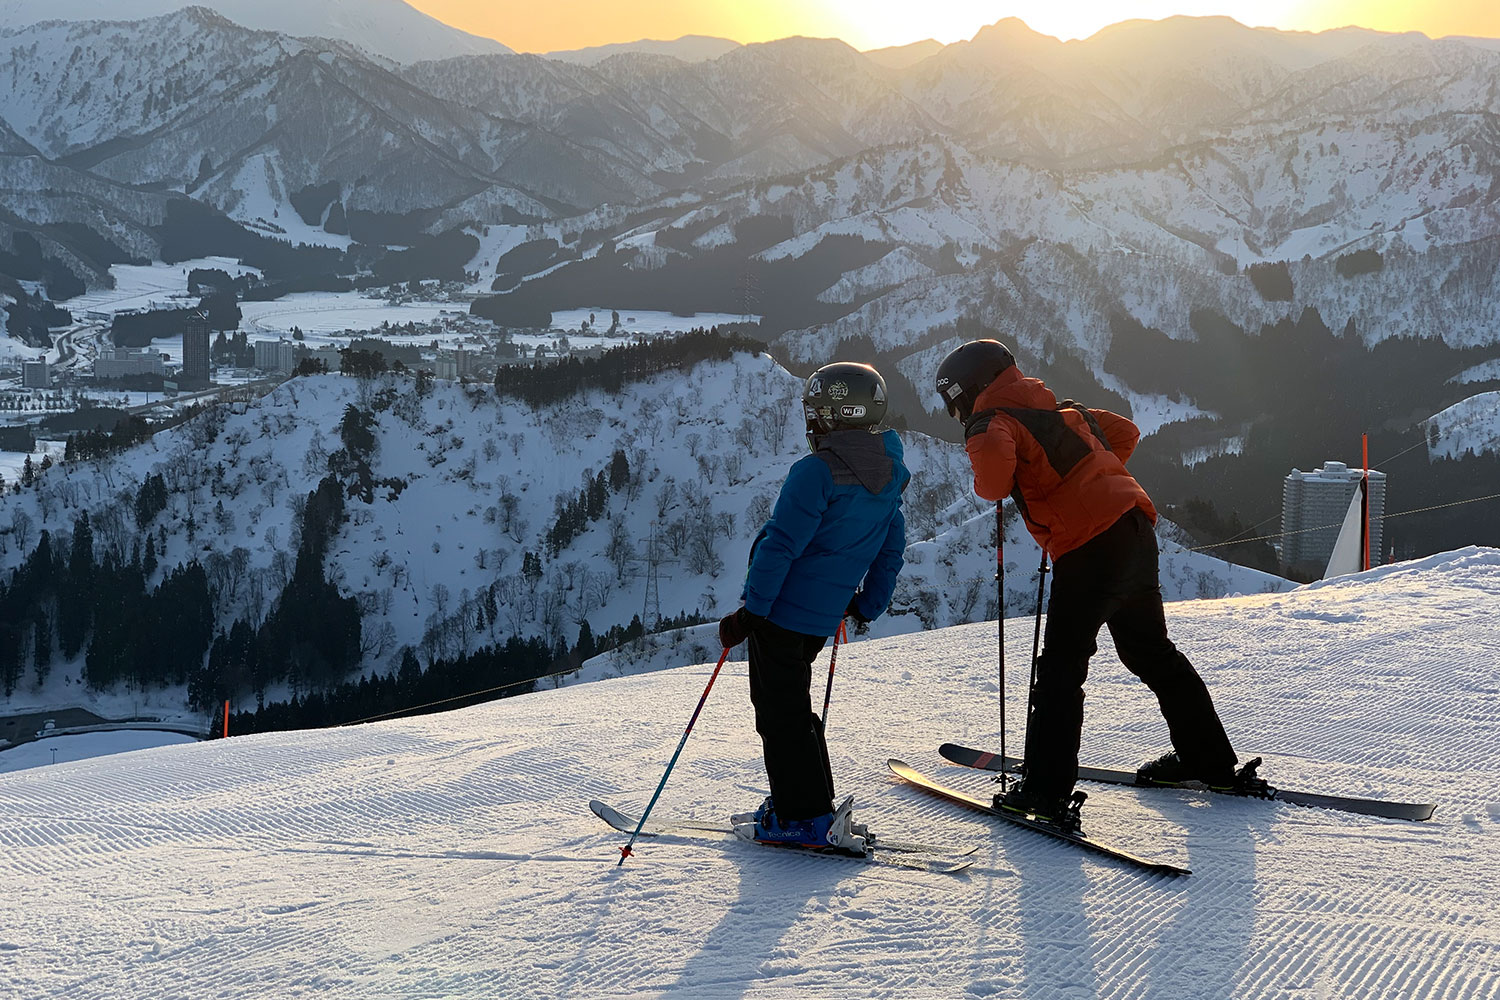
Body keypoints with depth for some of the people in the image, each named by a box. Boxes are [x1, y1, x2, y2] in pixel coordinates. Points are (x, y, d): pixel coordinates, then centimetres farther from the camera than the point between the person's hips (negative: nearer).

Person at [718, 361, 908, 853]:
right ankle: (805, 804, 25)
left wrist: (750, 612, -17)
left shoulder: (817, 473, -19)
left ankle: (806, 819, 0)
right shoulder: (888, 479, 7)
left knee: (779, 711, 0)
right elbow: (891, 549, 16)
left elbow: (780, 547, -20)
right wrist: (867, 606, 25)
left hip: (783, 609, -8)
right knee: (794, 706, 22)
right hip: (824, 617, 8)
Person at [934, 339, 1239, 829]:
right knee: (1151, 652, 21)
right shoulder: (1059, 409, 23)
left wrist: (990, 488, -3)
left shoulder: (992, 422, -2)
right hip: (1137, 530, 8)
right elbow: (1125, 432, 29)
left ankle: (1046, 791, -9)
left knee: (1061, 666, -5)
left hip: (1090, 549, -8)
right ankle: (1210, 759, 30)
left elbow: (995, 459, -25)